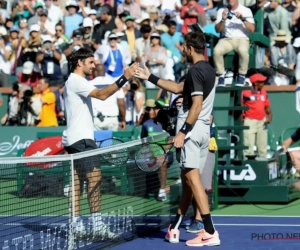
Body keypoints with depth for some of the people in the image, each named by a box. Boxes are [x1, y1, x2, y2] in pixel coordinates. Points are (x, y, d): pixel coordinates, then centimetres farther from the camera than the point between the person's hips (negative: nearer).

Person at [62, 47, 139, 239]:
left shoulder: (74, 81, 21)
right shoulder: (76, 81, -12)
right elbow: (102, 95, -26)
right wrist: (124, 78, -31)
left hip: (75, 139, 11)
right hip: (81, 138, -11)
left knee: (76, 181, 7)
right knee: (94, 177, -15)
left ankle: (76, 226, 6)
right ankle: (97, 226, -21)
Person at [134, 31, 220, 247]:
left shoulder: (196, 71, -13)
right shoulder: (208, 69, 17)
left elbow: (197, 104, -21)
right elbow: (179, 88, 26)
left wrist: (183, 131, -22)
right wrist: (150, 78, 30)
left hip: (192, 129, -10)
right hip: (203, 131, 10)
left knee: (193, 179, -12)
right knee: (187, 180, 14)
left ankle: (210, 233, -18)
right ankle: (175, 229, 23)